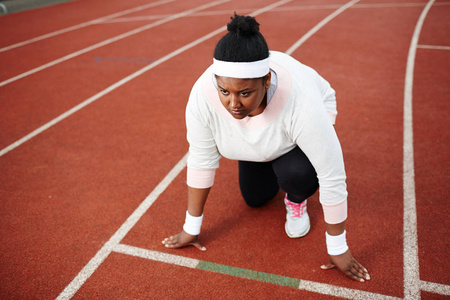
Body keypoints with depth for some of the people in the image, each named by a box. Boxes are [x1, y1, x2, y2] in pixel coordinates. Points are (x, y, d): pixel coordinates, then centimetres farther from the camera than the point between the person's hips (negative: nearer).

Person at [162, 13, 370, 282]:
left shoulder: (300, 102, -45)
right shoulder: (203, 94, -36)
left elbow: (332, 178, -35)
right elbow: (201, 161, -22)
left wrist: (339, 250, -25)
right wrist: (191, 229, -12)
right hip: (257, 139, 4)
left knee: (297, 174, -32)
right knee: (255, 199, 10)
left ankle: (296, 200, 4)